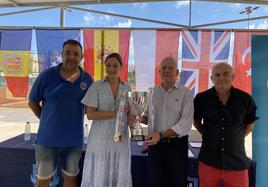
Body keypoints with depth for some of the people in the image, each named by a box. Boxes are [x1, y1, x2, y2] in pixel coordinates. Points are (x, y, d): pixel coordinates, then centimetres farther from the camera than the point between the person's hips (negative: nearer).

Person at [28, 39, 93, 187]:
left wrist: (75, 119, 3)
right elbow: (32, 102, 1)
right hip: (48, 137, -1)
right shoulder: (46, 75, -10)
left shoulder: (87, 79, -4)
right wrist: (47, 120, -1)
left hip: (74, 139, 2)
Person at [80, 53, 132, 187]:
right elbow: (90, 114, -10)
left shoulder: (127, 88, 6)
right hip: (100, 141, -3)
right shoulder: (97, 86, -4)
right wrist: (116, 113, -18)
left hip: (121, 141, 3)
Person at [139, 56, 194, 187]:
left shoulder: (185, 93, -7)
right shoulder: (152, 92, 6)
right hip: (155, 145, 3)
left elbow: (186, 123, -16)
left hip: (176, 145, -3)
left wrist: (161, 135, -23)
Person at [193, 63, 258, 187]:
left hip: (237, 164, 0)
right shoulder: (201, 98, -3)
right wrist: (207, 135, 6)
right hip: (208, 161, 0)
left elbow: (250, 124, 14)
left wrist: (237, 138, 5)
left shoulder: (245, 99, -2)